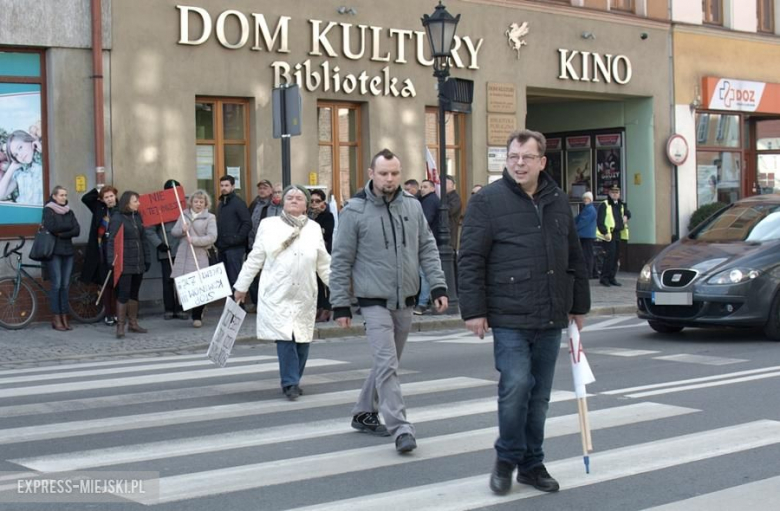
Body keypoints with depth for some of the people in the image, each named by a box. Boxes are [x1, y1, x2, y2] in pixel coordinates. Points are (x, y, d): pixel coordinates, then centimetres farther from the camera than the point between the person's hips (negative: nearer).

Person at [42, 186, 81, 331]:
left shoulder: (69, 212, 14)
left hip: (68, 251, 5)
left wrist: (61, 233, -10)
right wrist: (68, 227, -6)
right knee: (56, 284, -8)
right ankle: (56, 318, -3)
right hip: (54, 252, -5)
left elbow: (77, 231, 1)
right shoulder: (48, 210, 0)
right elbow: (51, 228, -16)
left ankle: (64, 317, 6)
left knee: (65, 285, 3)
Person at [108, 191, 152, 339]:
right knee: (123, 294, -6)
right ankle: (120, 326, -2)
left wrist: (147, 258, 14)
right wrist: (112, 260, -19)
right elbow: (112, 241, -12)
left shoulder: (137, 217, 12)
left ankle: (133, 323, 22)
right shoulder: (117, 218, -8)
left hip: (138, 263, 7)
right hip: (125, 264, -7)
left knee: (134, 293, 13)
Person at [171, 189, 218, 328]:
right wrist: (182, 231, -7)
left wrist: (194, 240, -17)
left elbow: (212, 237, -9)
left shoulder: (210, 218, 2)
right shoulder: (184, 215, 15)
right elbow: (173, 232, 14)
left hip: (199, 257, -4)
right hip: (183, 256, 4)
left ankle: (197, 316, 6)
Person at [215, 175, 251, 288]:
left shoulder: (238, 202, -7)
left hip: (234, 247, -8)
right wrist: (217, 241, 8)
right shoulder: (221, 204, 18)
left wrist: (238, 238, -17)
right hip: (222, 247, 8)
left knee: (234, 278, -8)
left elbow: (247, 223, -14)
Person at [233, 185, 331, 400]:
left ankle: (293, 381, 18)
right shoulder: (269, 225, 5)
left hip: (305, 296, 3)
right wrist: (241, 286, 9)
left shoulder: (314, 229, 11)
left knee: (302, 339, 3)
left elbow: (324, 265, 15)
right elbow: (255, 259, 9)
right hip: (277, 294, -2)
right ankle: (290, 383, -5)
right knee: (285, 338, -11)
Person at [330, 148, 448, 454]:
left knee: (387, 363, 15)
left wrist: (437, 286, 1)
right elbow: (341, 261, -5)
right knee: (387, 364, -13)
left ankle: (364, 414, 32)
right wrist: (340, 304, -6)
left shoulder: (412, 206, 3)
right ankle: (401, 429, -12)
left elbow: (427, 249, 10)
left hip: (406, 301, 5)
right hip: (375, 301, -5)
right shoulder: (355, 211, -9)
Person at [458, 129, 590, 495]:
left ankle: (532, 465, 22)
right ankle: (507, 458, 7)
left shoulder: (558, 201, 12)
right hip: (509, 318, -5)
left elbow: (574, 258, 19)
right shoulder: (487, 201, -4)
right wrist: (474, 310, -11)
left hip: (551, 319, 5)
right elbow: (470, 260, -7)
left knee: (539, 395, 10)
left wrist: (579, 305, 18)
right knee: (516, 386, -14)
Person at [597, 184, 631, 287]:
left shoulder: (621, 205, 16)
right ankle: (604, 278, -4)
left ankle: (612, 278, 17)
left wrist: (626, 216, 11)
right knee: (610, 255, -12)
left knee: (616, 256, 9)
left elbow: (628, 213, 34)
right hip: (609, 234, -7)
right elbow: (600, 221, -10)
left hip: (618, 234, 7)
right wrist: (605, 232, -18)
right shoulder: (604, 205, -6)